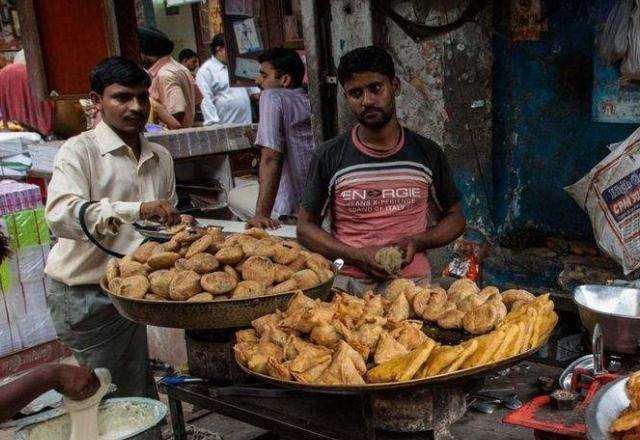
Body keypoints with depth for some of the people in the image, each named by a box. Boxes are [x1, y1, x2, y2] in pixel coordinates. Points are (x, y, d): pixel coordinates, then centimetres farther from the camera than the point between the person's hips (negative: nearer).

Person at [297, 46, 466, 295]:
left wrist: (417, 242, -5)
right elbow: (306, 227, 6)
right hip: (348, 284, 0)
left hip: (413, 284, 1)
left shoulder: (427, 154, 6)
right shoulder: (329, 157, 2)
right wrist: (357, 256, -10)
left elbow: (455, 218, 16)